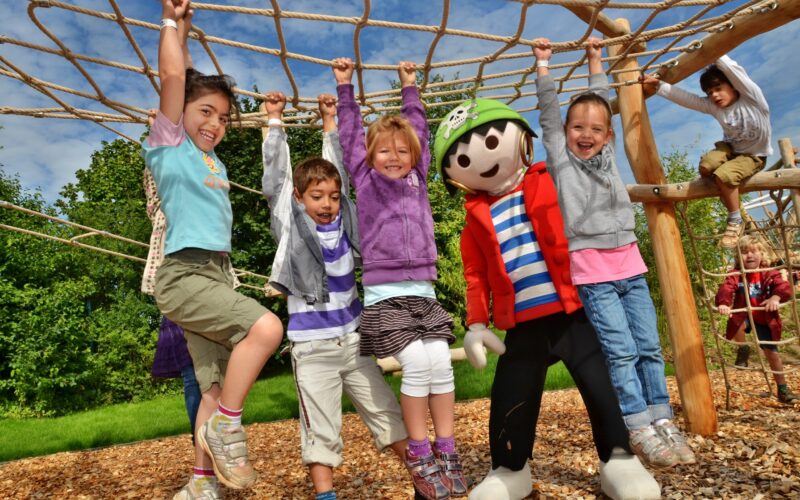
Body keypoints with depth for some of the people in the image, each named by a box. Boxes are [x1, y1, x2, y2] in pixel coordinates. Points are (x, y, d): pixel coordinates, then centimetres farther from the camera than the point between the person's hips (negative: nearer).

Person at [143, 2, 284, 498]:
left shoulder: (214, 162, 20)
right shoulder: (169, 144, 3)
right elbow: (174, 76, -5)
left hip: (218, 275, 7)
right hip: (185, 274, -7)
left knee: (218, 387, 4)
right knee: (266, 326, -26)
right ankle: (225, 424, -8)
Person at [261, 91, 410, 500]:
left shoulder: (344, 221, 4)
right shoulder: (291, 227, -3)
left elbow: (338, 167, 12)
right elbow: (275, 177, -5)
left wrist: (329, 121, 18)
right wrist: (275, 120, 1)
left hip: (354, 339, 4)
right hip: (312, 347, -3)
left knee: (387, 412, 12)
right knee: (320, 431, 3)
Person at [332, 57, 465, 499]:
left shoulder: (417, 180, 13)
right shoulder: (365, 180, 6)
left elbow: (420, 133, 23)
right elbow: (350, 136, 10)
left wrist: (410, 88, 31)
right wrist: (345, 87, 17)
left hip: (423, 293, 4)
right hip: (384, 295, -3)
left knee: (441, 362, -8)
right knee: (417, 363, -16)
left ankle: (446, 449, 7)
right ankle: (418, 453, 2)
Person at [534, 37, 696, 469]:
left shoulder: (607, 154, 14)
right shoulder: (559, 155, 4)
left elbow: (600, 99, 23)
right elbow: (548, 108, 4)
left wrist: (594, 59, 32)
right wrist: (543, 62, 11)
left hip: (629, 264, 5)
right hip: (592, 272, -5)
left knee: (650, 348, 7)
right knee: (621, 352, -6)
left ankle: (662, 423, 17)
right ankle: (640, 432, 4)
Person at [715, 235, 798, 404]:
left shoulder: (769, 274, -7)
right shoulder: (736, 275, -10)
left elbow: (784, 287, -23)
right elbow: (726, 289, -28)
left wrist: (775, 297, -46)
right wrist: (723, 303, -50)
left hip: (764, 319, 1)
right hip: (743, 316, -1)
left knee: (772, 353, 5)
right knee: (736, 325, -37)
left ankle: (783, 389, 23)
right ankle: (743, 349, -4)